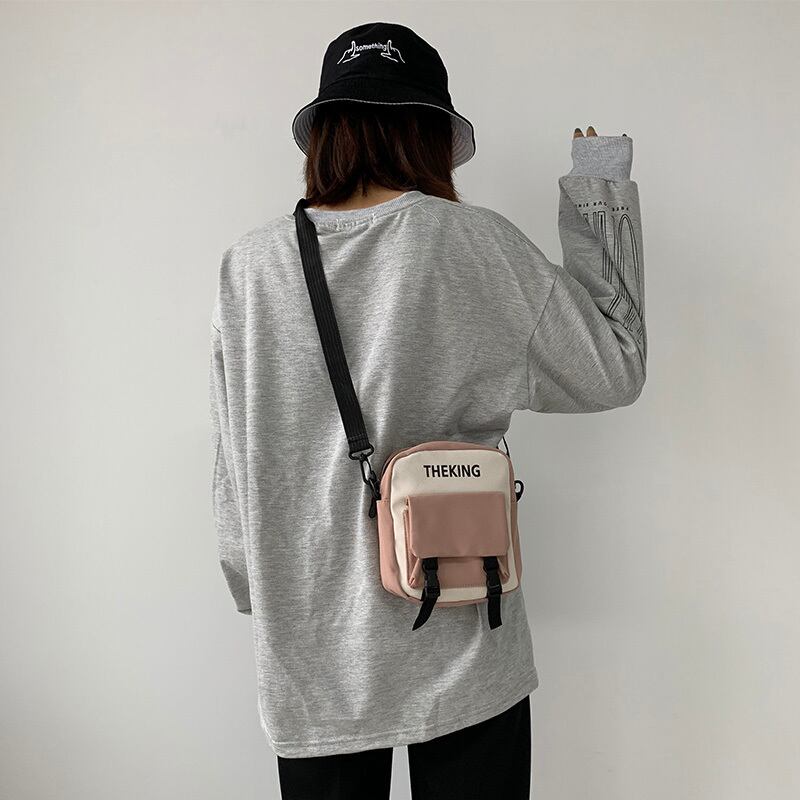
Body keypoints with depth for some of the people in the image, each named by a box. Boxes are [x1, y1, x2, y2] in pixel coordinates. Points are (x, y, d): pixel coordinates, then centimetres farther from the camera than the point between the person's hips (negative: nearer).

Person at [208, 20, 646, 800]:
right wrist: (602, 200, 7)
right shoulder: (475, 245, -11)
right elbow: (612, 370, -1)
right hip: (456, 644, -1)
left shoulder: (248, 265, -4)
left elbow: (235, 467, 2)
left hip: (310, 649, 2)